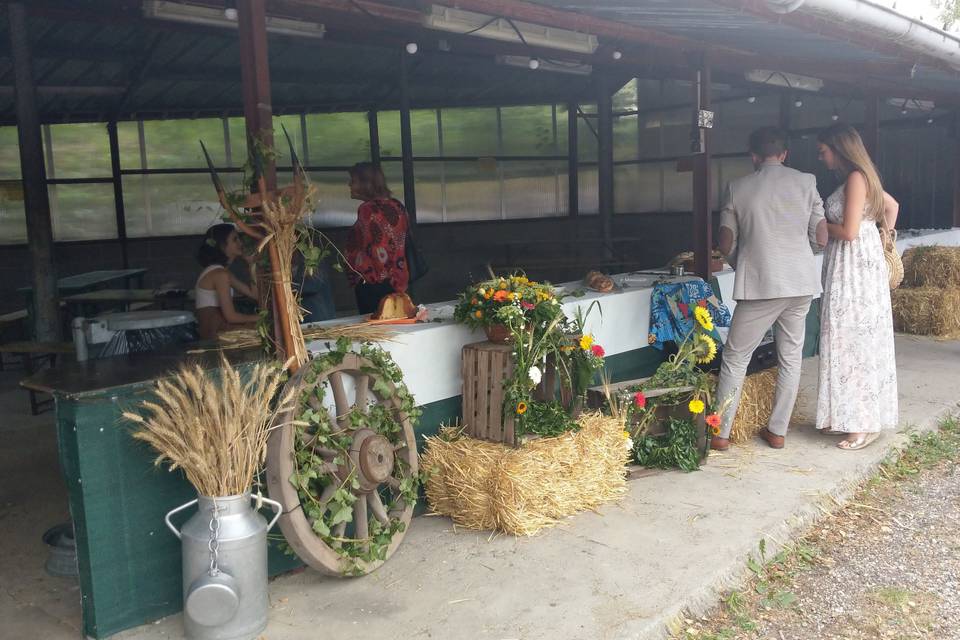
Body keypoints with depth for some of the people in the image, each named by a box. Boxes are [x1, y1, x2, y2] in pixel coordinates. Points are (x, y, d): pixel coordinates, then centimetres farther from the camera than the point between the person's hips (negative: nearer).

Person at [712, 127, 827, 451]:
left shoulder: (738, 188, 0)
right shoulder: (805, 182, 3)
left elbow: (726, 246, 3)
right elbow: (820, 239, 4)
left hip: (759, 284, -2)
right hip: (801, 282, 3)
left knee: (735, 358, 6)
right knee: (791, 357, 14)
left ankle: (720, 433, 8)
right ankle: (777, 430, 19)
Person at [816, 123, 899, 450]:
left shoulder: (855, 178, -16)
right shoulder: (858, 177, 13)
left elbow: (849, 231, -20)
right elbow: (892, 205, 25)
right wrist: (884, 242, 24)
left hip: (857, 270, -10)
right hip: (850, 269, 10)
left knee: (857, 342, -5)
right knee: (848, 342, 12)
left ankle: (864, 424, 2)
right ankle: (848, 416, 20)